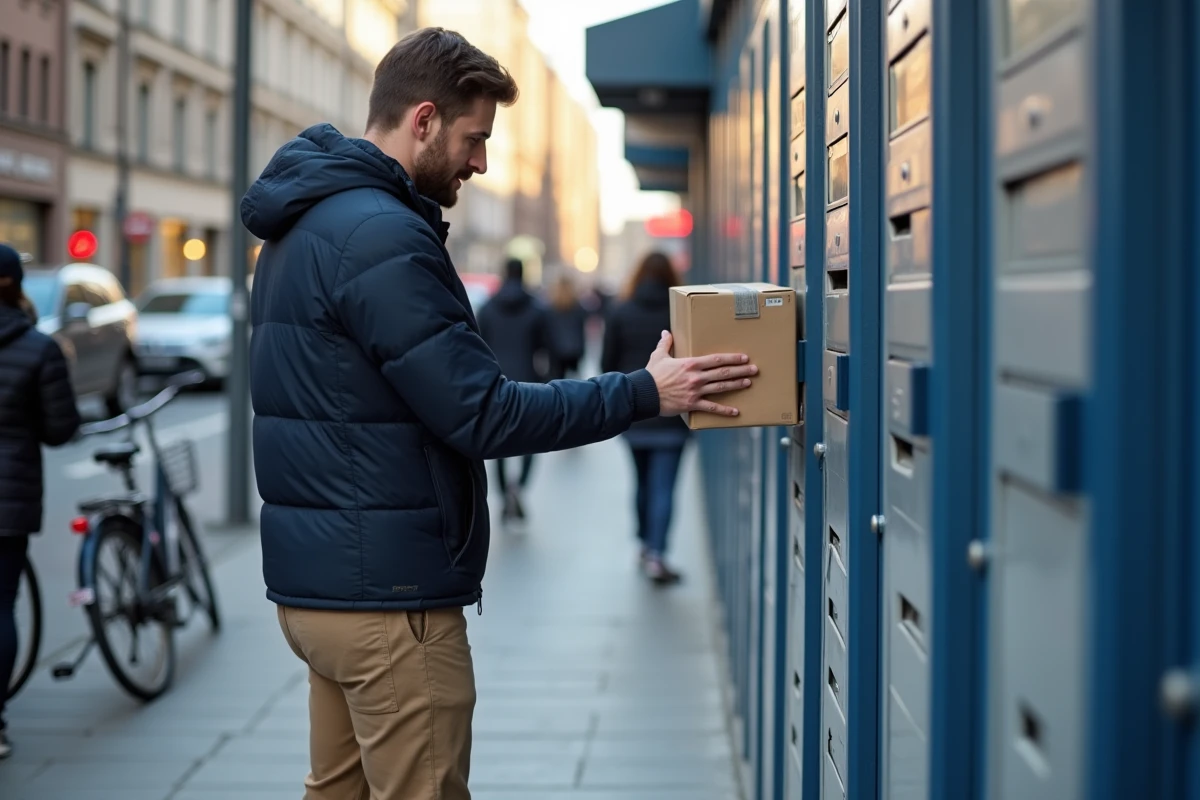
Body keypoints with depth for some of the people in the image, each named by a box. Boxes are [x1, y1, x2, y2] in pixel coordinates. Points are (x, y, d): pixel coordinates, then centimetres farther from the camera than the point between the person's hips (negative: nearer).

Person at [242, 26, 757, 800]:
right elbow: (479, 415, -20)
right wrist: (643, 393, -14)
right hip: (387, 590, -10)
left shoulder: (307, 225, 13)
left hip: (313, 580, 10)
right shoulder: (383, 237, -19)